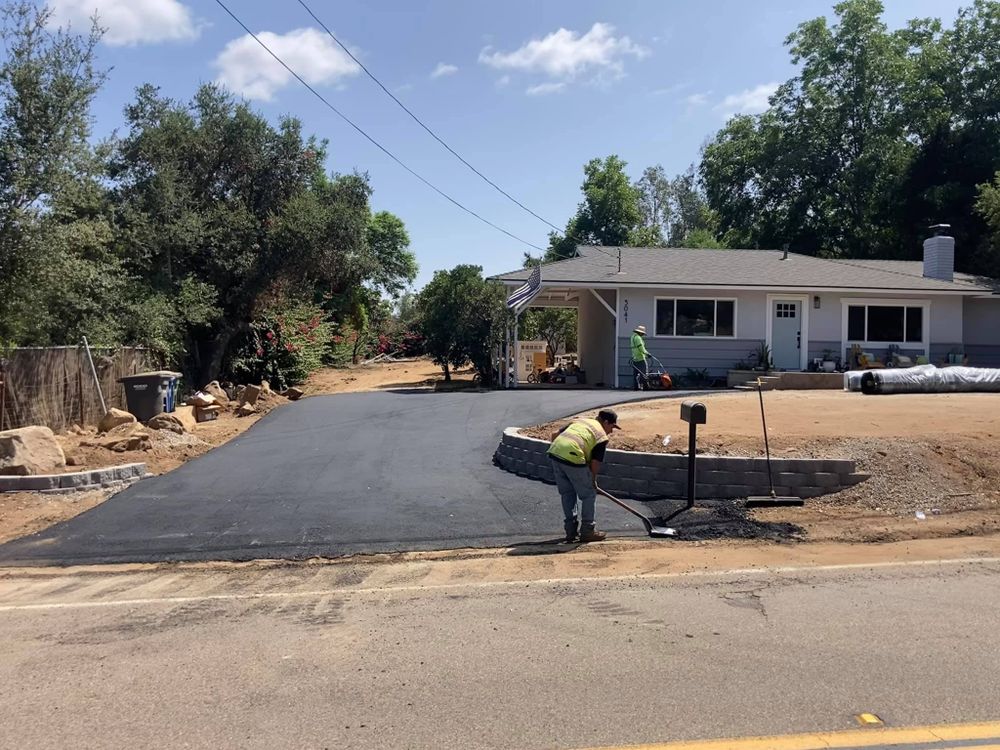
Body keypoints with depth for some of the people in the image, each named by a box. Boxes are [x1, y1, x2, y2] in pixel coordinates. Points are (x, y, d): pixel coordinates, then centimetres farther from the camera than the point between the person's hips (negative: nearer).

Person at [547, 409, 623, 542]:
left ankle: (571, 530, 27)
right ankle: (587, 531, 17)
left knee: (567, 494, 21)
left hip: (554, 452, 7)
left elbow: (555, 435, 23)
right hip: (573, 458, -7)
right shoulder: (602, 437, 9)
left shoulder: (580, 421, 27)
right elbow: (595, 462, 5)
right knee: (589, 495, 11)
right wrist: (593, 480, 20)